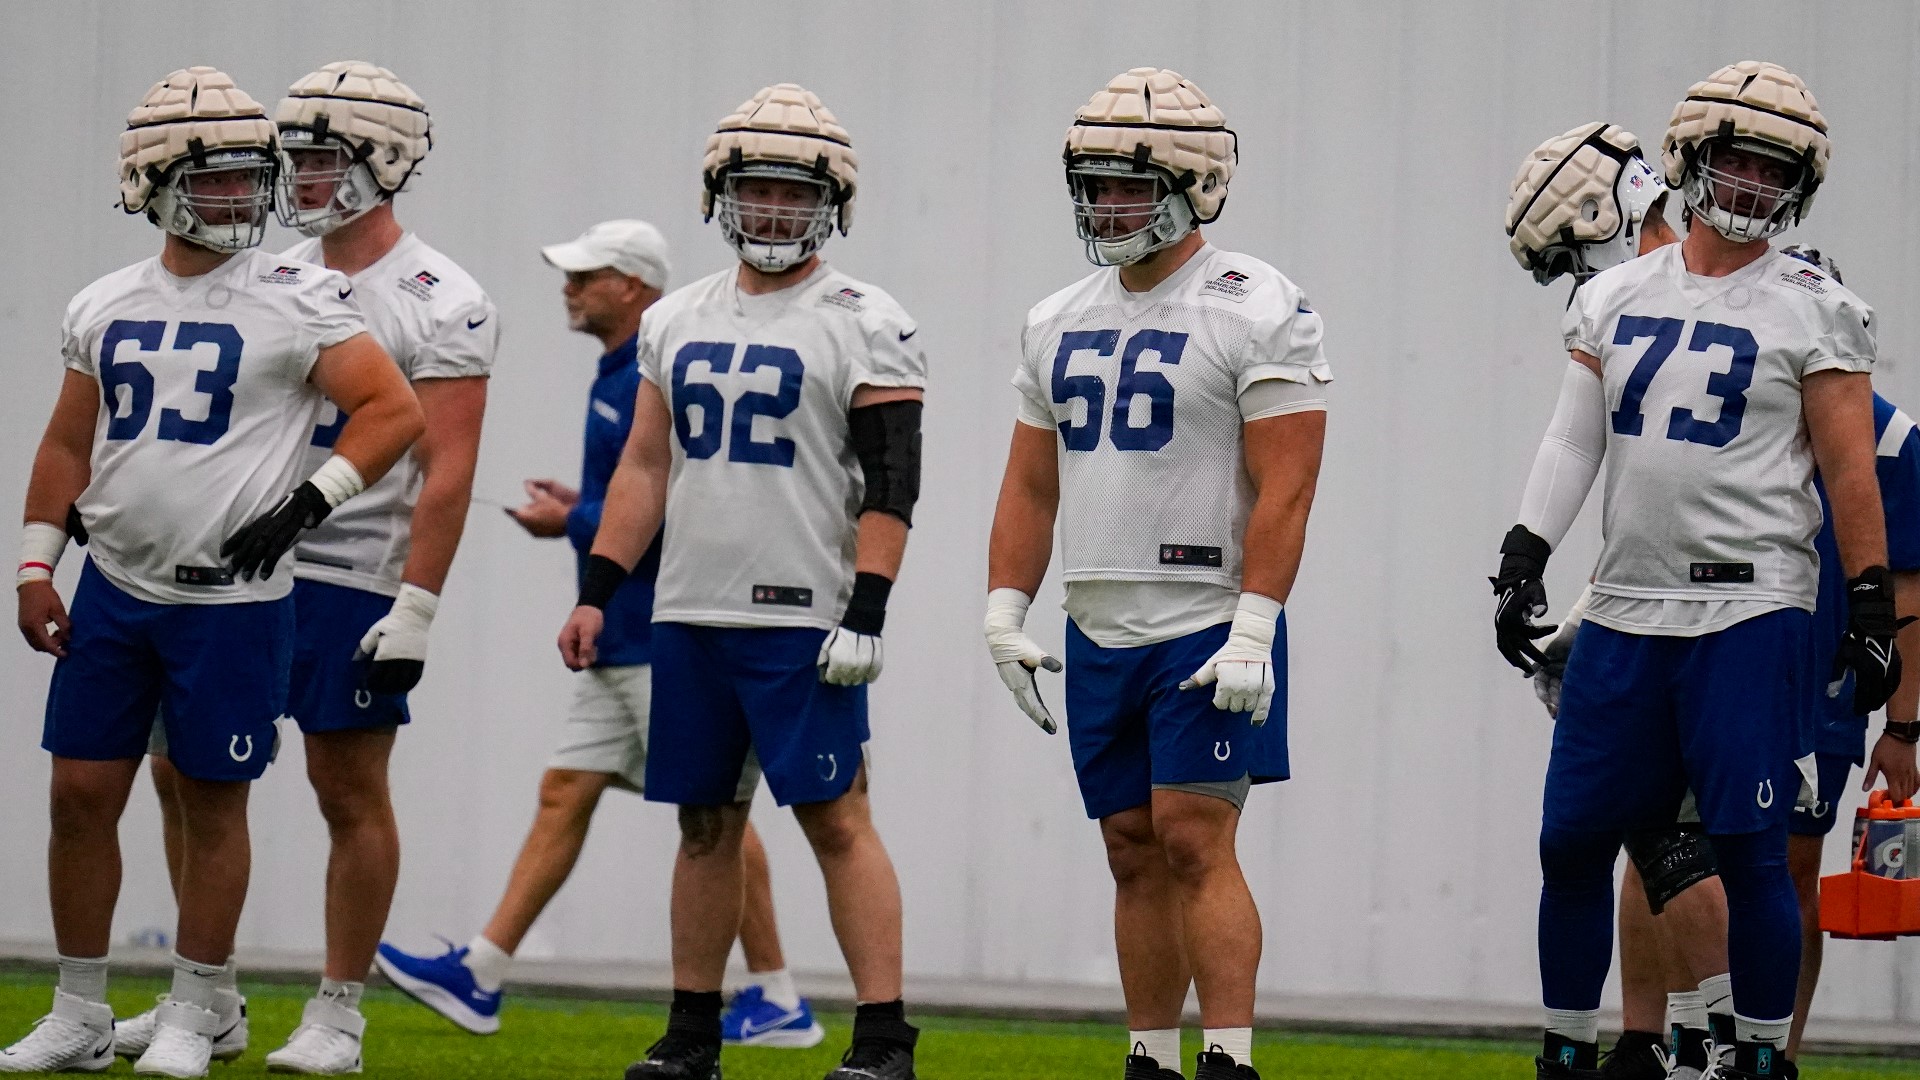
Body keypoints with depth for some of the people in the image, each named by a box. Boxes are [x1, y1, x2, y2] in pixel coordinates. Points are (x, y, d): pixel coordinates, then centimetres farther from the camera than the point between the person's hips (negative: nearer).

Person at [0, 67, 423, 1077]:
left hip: (233, 602, -4)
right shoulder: (104, 307, 8)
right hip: (114, 589, 4)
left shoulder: (293, 300, -7)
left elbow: (394, 410, -8)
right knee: (81, 795, 4)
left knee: (212, 805, 3)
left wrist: (308, 502, -16)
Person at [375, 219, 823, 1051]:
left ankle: (780, 1003, 1)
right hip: (624, 640, 11)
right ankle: (479, 977, 7)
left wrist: (574, 523, -13)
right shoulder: (618, 378, 16)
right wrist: (585, 505, 11)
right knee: (565, 793, 7)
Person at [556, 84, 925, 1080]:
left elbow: (891, 484, -9)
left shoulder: (863, 325, -4)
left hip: (802, 622, -6)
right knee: (705, 821, 10)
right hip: (689, 616, 6)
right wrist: (596, 593, 10)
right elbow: (645, 466, 17)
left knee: (836, 818, -8)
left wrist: (865, 613, -17)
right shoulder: (678, 322, 14)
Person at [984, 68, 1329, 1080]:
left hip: (1209, 629, -6)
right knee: (1135, 854, 9)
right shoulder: (1060, 322, 12)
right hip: (1099, 629, 6)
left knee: (1193, 841, -12)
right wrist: (1005, 612, 9)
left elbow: (1283, 489, -14)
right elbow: (1030, 483, 17)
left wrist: (1253, 631, -20)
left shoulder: (1255, 312, -9)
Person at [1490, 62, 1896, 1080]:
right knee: (1573, 841, 5)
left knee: (1749, 848, -5)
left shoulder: (1812, 311, -1)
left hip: (1750, 614, -4)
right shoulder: (1616, 298, 11)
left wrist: (1871, 609, -4)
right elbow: (1573, 442, 11)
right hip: (1625, 613, 4)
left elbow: (1850, 471, -1)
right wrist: (1523, 559, 2)